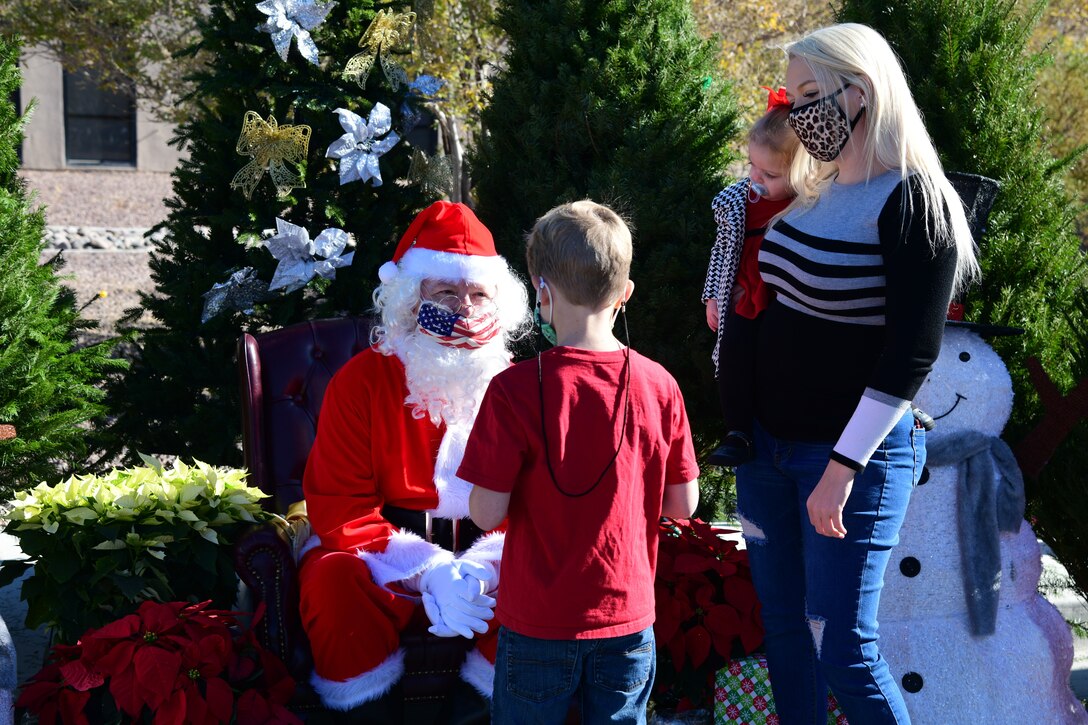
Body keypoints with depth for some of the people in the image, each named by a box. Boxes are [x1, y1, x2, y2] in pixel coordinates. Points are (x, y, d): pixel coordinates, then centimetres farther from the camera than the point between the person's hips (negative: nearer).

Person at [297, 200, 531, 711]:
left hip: (489, 557, 2)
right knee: (333, 583, -34)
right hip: (381, 551, -2)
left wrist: (486, 565, -22)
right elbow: (339, 509, -11)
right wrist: (426, 571, -25)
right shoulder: (360, 382, -5)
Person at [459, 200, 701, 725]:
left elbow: (487, 513, -15)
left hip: (539, 622, -3)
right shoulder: (658, 386, -7)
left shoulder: (515, 390, -17)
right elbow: (683, 503, 1)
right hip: (629, 615, 3)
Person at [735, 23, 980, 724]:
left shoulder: (913, 203, -16)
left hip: (853, 454, -8)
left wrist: (843, 467, -22)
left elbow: (912, 353, -20)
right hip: (768, 444, 8)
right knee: (784, 631, 13)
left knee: (844, 653, -6)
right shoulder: (815, 192, 7)